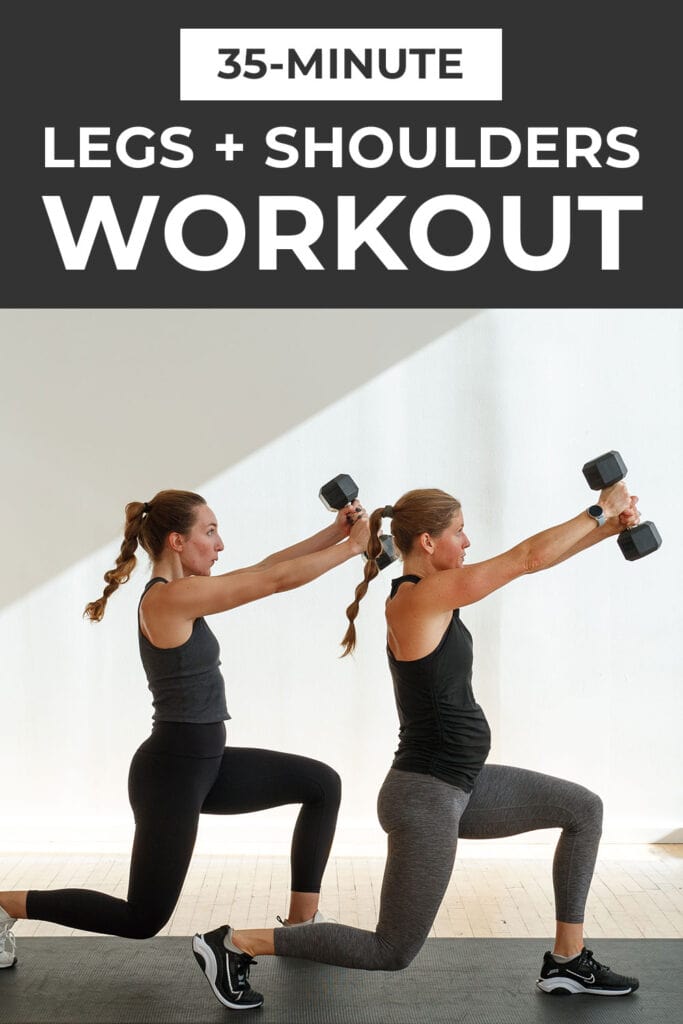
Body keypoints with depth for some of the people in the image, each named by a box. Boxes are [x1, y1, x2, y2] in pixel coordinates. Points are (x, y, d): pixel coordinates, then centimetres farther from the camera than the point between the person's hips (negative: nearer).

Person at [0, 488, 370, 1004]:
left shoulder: (183, 589, 6)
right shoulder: (170, 597, -22)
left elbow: (268, 565, 9)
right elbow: (276, 580, -21)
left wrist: (336, 531, 1)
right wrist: (352, 547, -11)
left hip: (204, 763, 10)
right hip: (171, 771, -10)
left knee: (322, 784, 10)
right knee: (143, 919, 4)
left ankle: (301, 922, 18)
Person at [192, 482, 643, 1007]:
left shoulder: (432, 593, 6)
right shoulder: (417, 598, -20)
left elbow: (531, 559, 12)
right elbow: (527, 557, -18)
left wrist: (607, 527, 8)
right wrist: (600, 510, -6)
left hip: (460, 785, 10)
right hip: (425, 797, -10)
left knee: (584, 809, 16)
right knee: (392, 953, 2)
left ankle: (568, 962, 22)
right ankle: (236, 942, 9)